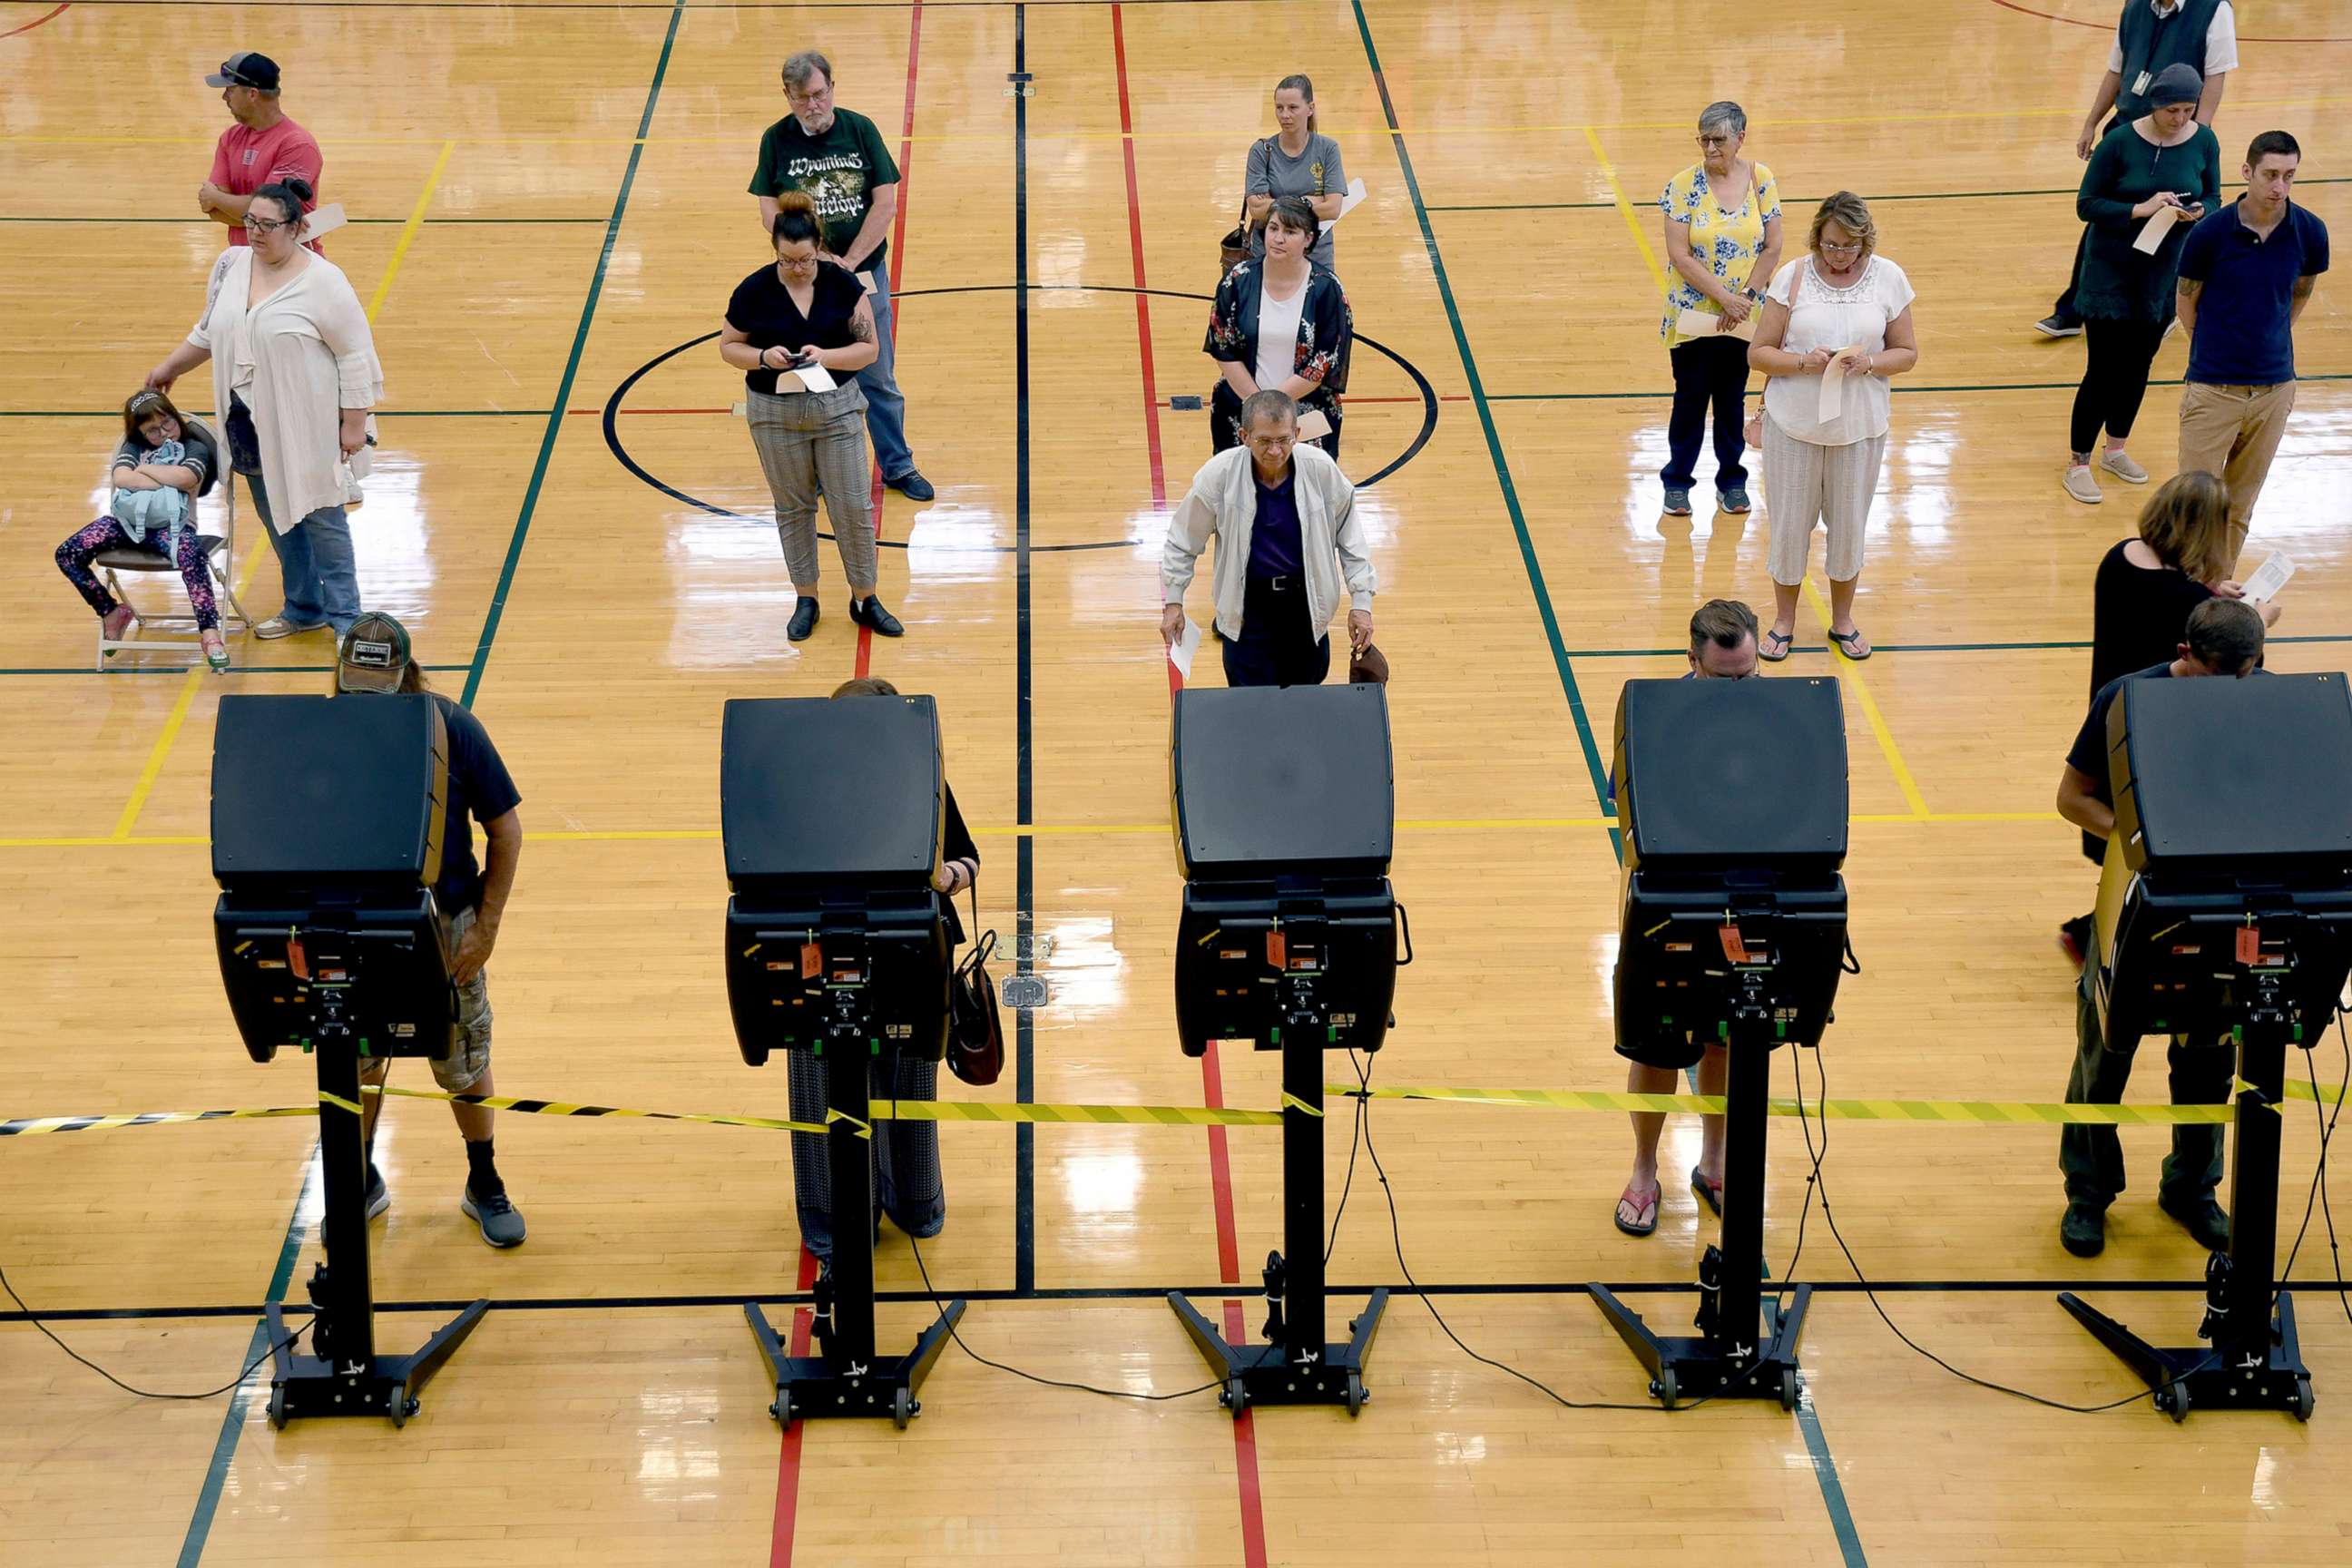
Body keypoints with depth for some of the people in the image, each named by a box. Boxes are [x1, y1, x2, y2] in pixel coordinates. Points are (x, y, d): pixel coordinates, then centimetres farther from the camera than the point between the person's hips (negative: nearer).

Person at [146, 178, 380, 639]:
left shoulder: (322, 281, -16)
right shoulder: (230, 265, 3)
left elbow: (356, 355, -13)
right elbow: (208, 332, 19)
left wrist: (354, 423, -14)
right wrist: (170, 367, 24)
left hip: (307, 427, -6)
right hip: (251, 423, 6)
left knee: (322, 518, 2)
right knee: (275, 515, 16)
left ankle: (345, 617, 14)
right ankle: (304, 608, 31)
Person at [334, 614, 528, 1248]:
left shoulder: (452, 728, -14)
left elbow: (505, 831, -6)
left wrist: (485, 928, -8)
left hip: (444, 926, -1)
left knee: (464, 1064, 11)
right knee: (356, 1061, 13)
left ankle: (484, 1184, 30)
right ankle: (363, 1182, 33)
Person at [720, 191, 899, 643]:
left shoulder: (843, 283, -9)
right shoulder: (754, 290, -10)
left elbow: (868, 348, -6)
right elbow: (729, 347, 1)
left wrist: (826, 356, -23)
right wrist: (764, 357, -19)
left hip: (837, 407, 0)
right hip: (776, 414, 0)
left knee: (853, 507, 2)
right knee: (793, 508, 11)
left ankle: (864, 599, 17)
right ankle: (806, 600, 24)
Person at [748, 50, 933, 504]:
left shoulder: (860, 130, -4)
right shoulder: (777, 140, -4)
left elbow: (886, 204, -7)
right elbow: (770, 215, -7)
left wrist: (848, 262, -13)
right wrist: (820, 258, -16)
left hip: (865, 272, 0)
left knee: (878, 377, 9)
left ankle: (898, 466, 21)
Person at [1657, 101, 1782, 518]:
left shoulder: (1762, 180, -4)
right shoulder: (1684, 186, -11)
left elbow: (1772, 248, -2)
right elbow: (1679, 255, -15)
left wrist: (1747, 296, -11)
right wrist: (1724, 297, -18)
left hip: (1744, 317, 2)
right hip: (1693, 313, -2)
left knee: (1733, 398, 13)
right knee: (1691, 397, 4)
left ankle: (1732, 479, 26)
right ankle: (1677, 480, 18)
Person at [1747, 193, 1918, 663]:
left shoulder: (1888, 279, -3)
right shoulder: (1792, 277, -7)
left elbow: (1907, 353, 2)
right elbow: (1759, 353, -6)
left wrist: (1868, 363, -18)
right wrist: (1804, 363, -24)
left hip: (1859, 426, 1)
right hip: (1794, 423, -1)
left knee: (1849, 524, 13)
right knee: (1789, 523, 9)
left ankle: (1842, 619, 33)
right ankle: (1784, 619, 29)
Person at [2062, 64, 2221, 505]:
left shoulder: (2203, 143, -4)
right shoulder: (2121, 142, -15)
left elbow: (2213, 199, 6)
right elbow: (2087, 204, -12)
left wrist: (2197, 212, -18)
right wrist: (2140, 209, -26)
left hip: (2165, 271, 4)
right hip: (2112, 271, -4)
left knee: (2138, 365, 15)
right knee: (2103, 369, -2)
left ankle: (2116, 449, 34)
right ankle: (2078, 464, 10)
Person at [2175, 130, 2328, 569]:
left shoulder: (2310, 232, -5)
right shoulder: (2210, 231, -12)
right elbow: (2187, 301, 2)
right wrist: (2214, 351, 8)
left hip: (2274, 388, 3)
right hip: (2213, 388, -3)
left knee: (2241, 506, 12)